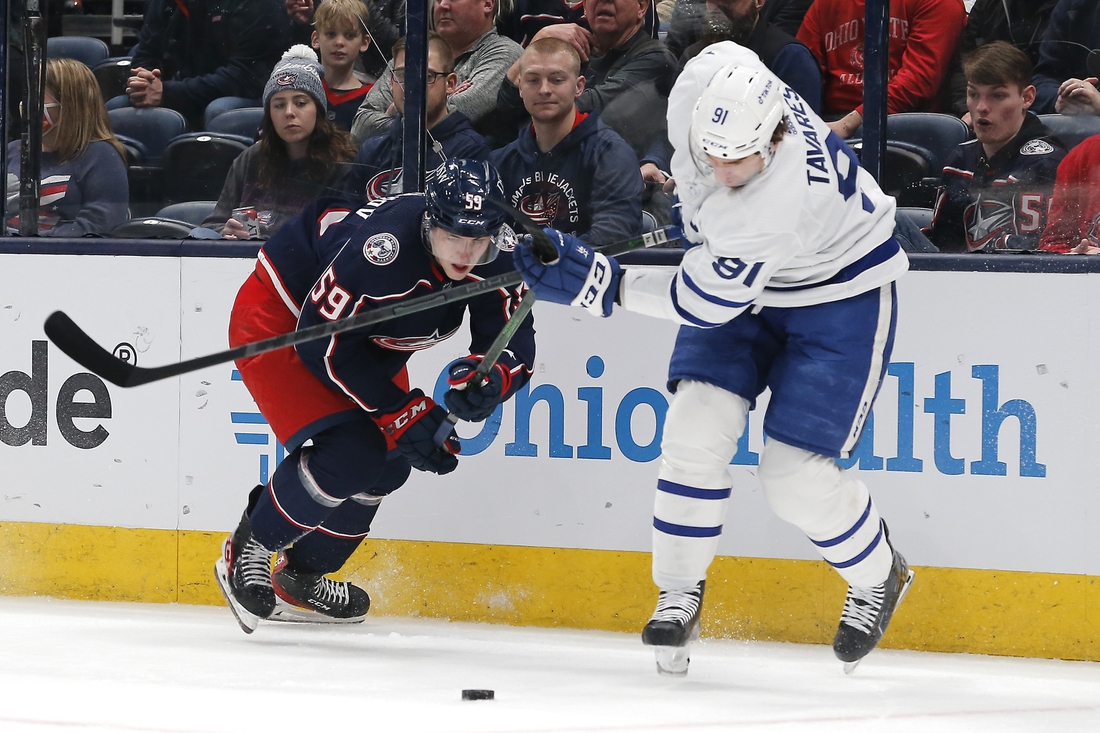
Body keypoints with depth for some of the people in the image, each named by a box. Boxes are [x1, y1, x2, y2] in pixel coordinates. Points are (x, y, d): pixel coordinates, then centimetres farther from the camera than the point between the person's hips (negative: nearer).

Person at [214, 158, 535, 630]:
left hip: (368, 334, 8)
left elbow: (515, 343, -15)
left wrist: (487, 379, -40)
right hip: (278, 317, -8)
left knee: (391, 459, 6)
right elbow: (324, 343, -32)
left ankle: (302, 574, 29)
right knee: (349, 452, -22)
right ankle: (248, 552, 1)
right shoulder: (384, 249, -40)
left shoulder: (493, 259, -20)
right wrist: (403, 413, -29)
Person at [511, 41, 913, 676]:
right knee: (698, 428, -11)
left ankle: (877, 577, 20)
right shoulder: (706, 82, -24)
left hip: (843, 295, -7)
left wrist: (599, 284, -27)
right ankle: (680, 593, 4)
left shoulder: (779, 199, -41)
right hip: (739, 277, 7)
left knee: (795, 474, -10)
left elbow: (707, 303, -31)